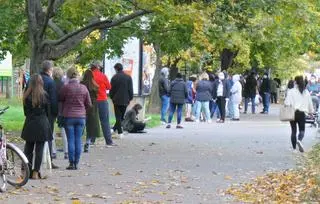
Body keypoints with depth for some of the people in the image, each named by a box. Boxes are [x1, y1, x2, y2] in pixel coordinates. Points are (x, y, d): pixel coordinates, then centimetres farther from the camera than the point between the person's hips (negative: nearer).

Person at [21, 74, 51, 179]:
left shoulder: (26, 95, -1)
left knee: (28, 148, 11)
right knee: (39, 149, 2)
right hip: (42, 124, -2)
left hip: (29, 123, 2)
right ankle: (35, 172, 0)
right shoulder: (44, 94, -6)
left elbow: (25, 111, 6)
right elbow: (47, 110, 3)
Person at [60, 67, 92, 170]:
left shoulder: (66, 87, -10)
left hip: (69, 116, -3)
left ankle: (71, 163, -1)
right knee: (78, 140, 7)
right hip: (81, 117, 3)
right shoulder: (83, 88, 1)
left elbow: (60, 100, 4)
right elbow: (89, 104, 7)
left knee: (71, 140, 1)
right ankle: (76, 163, 8)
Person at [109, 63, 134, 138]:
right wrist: (130, 98, 11)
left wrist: (112, 97, 13)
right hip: (125, 100, 2)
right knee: (122, 116, 15)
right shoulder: (128, 77, 0)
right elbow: (131, 89, 2)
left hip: (117, 100, -2)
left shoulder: (114, 78, -5)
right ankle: (114, 129, 14)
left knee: (118, 117, 3)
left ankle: (120, 132, -2)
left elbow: (111, 89, -1)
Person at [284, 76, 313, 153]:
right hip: (302, 113, 1)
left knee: (293, 130, 10)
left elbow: (287, 103, -14)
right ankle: (299, 140, -24)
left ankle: (294, 147, 11)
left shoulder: (291, 91, -6)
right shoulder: (306, 92, 2)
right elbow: (310, 103, 9)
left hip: (293, 113, -1)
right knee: (302, 130, 7)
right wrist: (311, 111, 23)